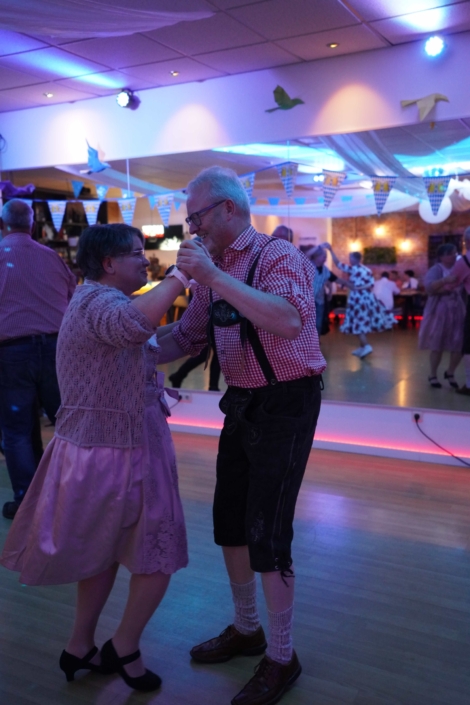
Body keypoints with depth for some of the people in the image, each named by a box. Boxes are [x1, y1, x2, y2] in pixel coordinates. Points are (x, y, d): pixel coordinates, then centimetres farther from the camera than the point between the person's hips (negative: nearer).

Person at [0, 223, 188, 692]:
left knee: (106, 550, 23)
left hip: (106, 445, 11)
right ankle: (123, 649, 24)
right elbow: (134, 323, -44)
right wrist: (180, 276, -34)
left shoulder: (95, 299, 16)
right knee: (157, 556, 6)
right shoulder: (97, 301, -20)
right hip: (115, 452, -11)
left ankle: (80, 648, 37)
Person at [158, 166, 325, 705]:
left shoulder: (278, 256, -15)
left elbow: (289, 320, -34)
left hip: (285, 405, -8)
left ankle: (281, 659, 19)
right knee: (229, 523, 15)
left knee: (267, 535, -3)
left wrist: (214, 276, -33)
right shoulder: (214, 269, 8)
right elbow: (187, 336, 16)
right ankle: (246, 630, 37)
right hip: (242, 404, 8)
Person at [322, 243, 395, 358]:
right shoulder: (367, 270, 9)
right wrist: (361, 287, -3)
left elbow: (338, 264, -7)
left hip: (358, 298, -7)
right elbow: (372, 285, 1)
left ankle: (366, 346, -13)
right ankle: (363, 347, 18)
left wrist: (331, 250, -6)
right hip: (367, 298, 7)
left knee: (359, 323, -3)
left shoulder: (352, 269, -9)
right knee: (363, 323, 13)